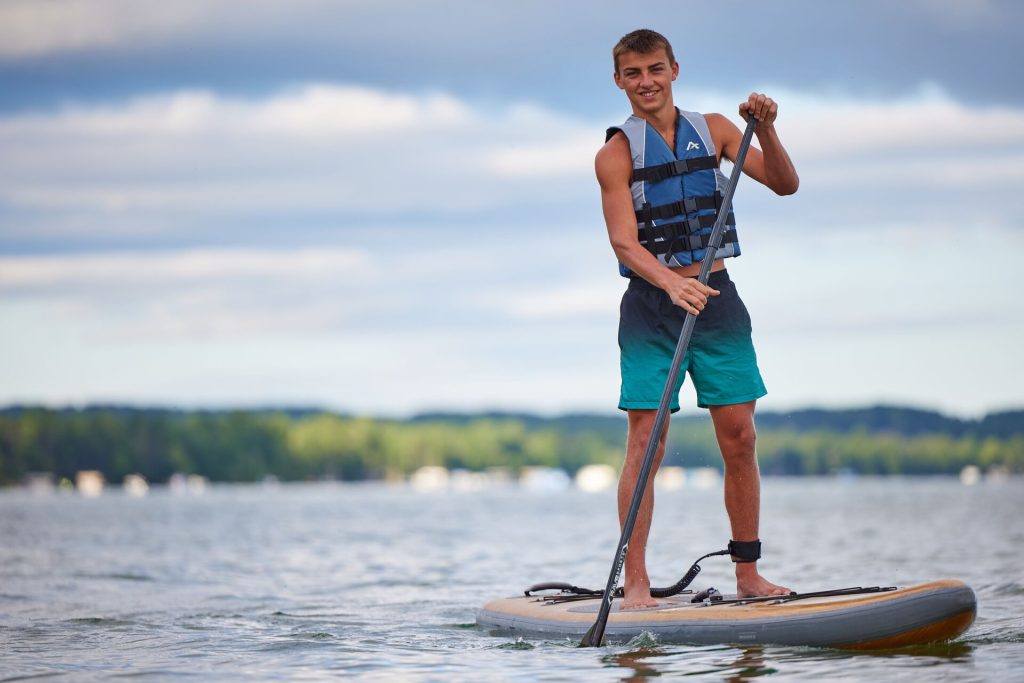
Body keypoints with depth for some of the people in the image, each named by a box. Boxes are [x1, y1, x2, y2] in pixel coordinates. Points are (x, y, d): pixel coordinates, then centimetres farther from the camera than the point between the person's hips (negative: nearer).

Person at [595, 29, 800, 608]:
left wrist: (765, 130, -15)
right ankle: (636, 583, -5)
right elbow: (624, 241, -14)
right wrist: (671, 282, -32)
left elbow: (785, 184, 2)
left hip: (716, 300, 3)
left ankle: (749, 575, 9)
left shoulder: (712, 130, 8)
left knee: (740, 437, 1)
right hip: (652, 306, -3)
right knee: (647, 441, -7)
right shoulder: (617, 154, -3)